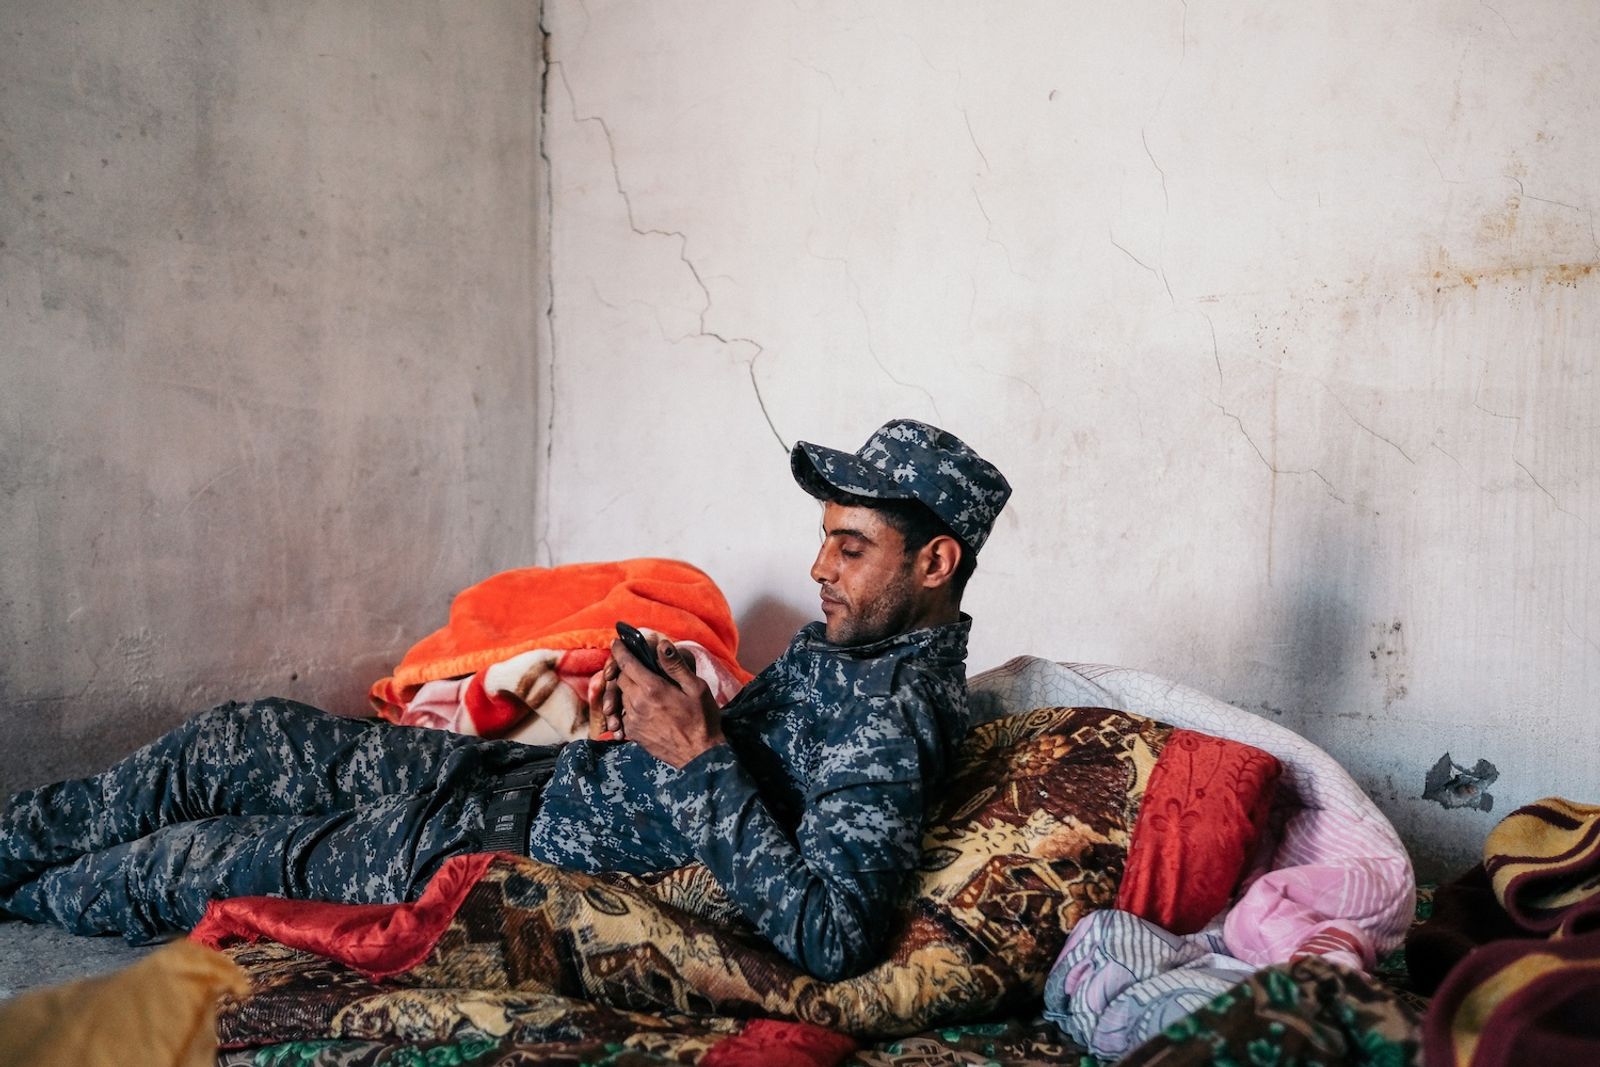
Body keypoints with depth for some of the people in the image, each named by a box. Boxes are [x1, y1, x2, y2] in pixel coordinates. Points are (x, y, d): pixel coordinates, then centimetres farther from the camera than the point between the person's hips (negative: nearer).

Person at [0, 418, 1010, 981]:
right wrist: (654, 697, -5)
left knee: (188, 866, 4)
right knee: (239, 740, 12)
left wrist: (697, 755, -34)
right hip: (545, 774, 9)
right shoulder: (851, 633, 3)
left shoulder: (896, 721, -26)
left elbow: (831, 938, -37)